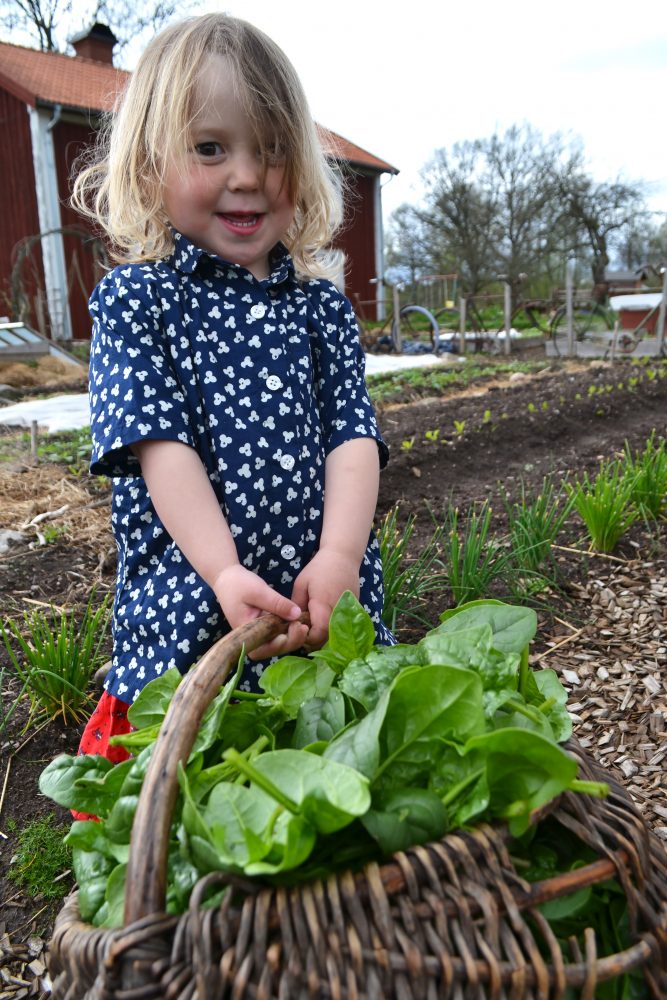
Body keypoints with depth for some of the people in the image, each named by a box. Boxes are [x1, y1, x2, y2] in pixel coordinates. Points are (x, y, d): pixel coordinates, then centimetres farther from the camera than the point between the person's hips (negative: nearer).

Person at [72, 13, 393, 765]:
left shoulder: (320, 303, 9)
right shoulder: (134, 297, 0)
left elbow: (352, 435, 0)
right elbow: (161, 443, -10)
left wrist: (339, 556, -16)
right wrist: (226, 572, -21)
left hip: (325, 598, 3)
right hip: (187, 606, -2)